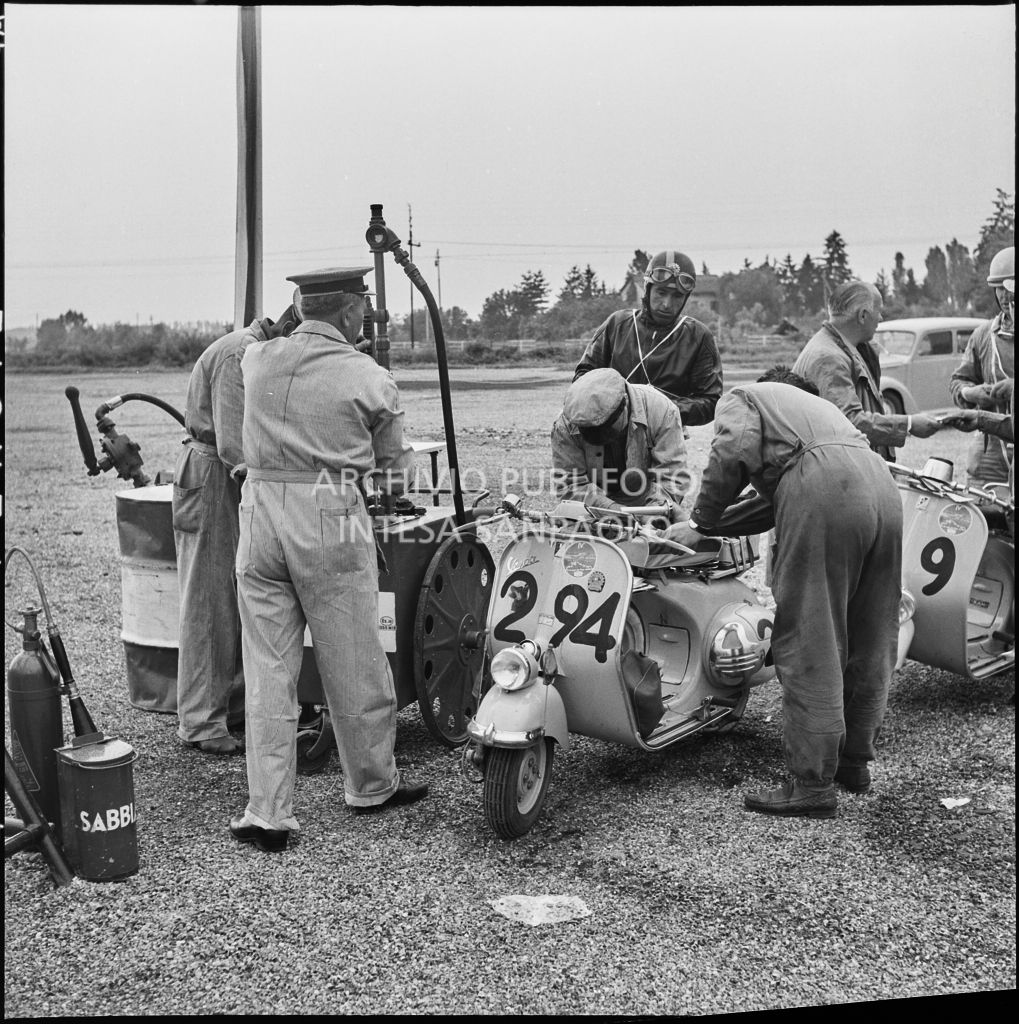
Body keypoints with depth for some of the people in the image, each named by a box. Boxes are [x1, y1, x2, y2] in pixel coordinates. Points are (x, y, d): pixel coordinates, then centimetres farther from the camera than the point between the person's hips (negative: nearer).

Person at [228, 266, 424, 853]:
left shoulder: (257, 360, 7)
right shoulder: (369, 379, -3)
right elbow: (396, 474, 5)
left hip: (260, 513, 4)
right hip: (330, 521, -4)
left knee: (267, 672, 8)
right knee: (354, 667, 11)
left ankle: (267, 814, 10)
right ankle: (373, 786, 30)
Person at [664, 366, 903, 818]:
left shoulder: (742, 397, 22)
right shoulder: (818, 404, 41)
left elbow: (734, 450, -2)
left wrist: (701, 523, 5)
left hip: (823, 490, -8)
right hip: (882, 484, 8)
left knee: (809, 647, -5)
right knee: (870, 644, 15)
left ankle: (812, 784, -3)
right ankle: (854, 760, 28)